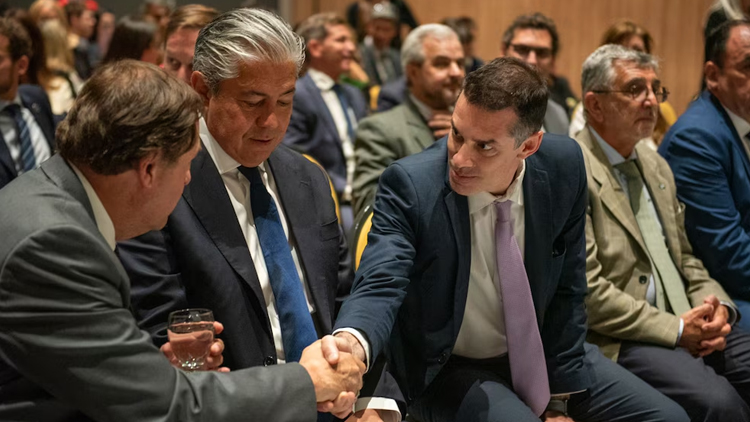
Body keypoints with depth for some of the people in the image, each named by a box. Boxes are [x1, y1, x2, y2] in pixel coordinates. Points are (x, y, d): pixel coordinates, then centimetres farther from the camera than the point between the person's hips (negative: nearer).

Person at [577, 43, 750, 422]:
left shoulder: (657, 166, 17)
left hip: (686, 324, 8)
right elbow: (586, 291, -15)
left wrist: (716, 307, 0)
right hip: (616, 340, -8)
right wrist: (676, 329, -15)